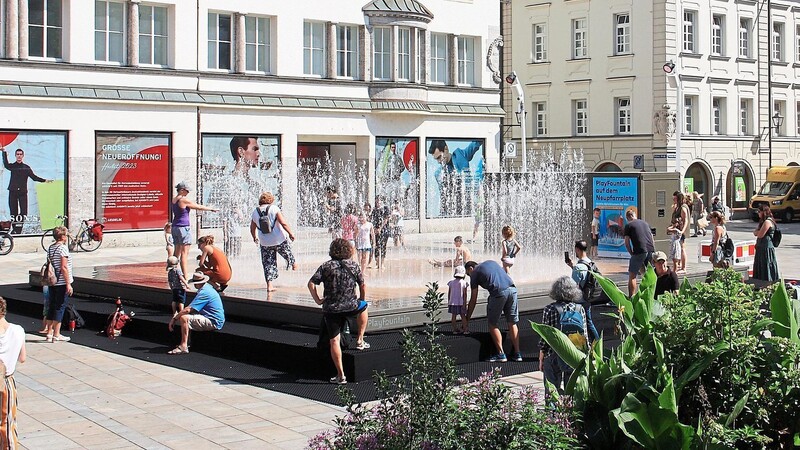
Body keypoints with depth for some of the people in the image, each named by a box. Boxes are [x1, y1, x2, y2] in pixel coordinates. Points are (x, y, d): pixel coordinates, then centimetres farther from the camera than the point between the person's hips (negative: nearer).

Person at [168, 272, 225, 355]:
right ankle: (187, 343, 18)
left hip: (213, 322, -11)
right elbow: (191, 307, 19)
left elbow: (188, 309, -24)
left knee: (184, 318, -20)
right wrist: (177, 314, 9)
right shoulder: (207, 287, 12)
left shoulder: (204, 292, -21)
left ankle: (183, 347, -19)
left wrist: (174, 318, -13)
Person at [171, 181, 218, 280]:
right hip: (184, 227, -8)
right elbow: (199, 207, -7)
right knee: (184, 253, -9)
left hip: (175, 227, 8)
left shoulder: (174, 200, 11)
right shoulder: (184, 200, -14)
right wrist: (211, 209, 7)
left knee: (177, 252, 13)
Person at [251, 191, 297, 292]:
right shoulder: (274, 208, -12)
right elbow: (283, 223, -16)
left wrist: (255, 238, 28)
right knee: (287, 252, 28)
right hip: (279, 240, -2)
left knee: (268, 263, 9)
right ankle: (293, 264, 55)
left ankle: (269, 285, 4)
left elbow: (252, 229, 9)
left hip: (264, 243, 2)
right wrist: (290, 233, -4)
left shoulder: (255, 212, -1)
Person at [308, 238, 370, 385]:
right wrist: (361, 301, 25)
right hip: (350, 307, 1)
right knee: (363, 307, 34)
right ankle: (360, 340, 32)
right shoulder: (353, 266, 5)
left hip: (330, 309, -1)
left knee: (334, 341, 5)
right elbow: (363, 286, 9)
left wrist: (318, 300, 3)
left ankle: (340, 375, 1)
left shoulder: (326, 266, 1)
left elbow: (311, 283, -7)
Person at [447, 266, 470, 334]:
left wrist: (448, 302, 16)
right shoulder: (463, 282, -7)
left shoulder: (451, 282, 4)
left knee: (453, 316, 8)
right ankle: (465, 329, 7)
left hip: (452, 302, 3)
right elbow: (465, 294, -10)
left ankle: (455, 329, 11)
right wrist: (465, 303, -7)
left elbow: (449, 293, 7)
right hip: (460, 303, -3)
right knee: (463, 316, 6)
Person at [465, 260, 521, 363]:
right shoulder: (491, 262, 30)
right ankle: (517, 354, 13)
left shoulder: (475, 273, 15)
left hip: (499, 293, -5)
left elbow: (473, 300, 15)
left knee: (492, 324, 10)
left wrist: (467, 318, 22)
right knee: (512, 323, 13)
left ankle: (501, 354, 6)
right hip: (512, 289, 5)